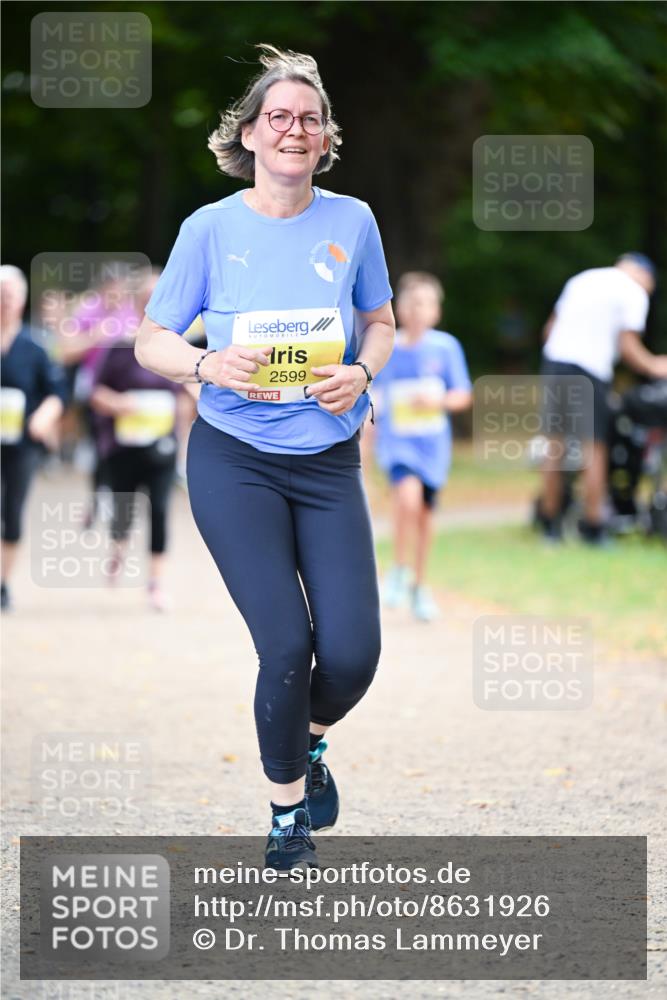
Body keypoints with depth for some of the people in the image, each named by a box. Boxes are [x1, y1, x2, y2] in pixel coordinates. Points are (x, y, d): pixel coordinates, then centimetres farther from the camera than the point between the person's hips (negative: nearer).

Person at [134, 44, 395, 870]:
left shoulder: (352, 222, 0)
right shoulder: (211, 228, -6)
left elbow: (380, 321, 13)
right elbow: (151, 342, 0)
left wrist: (362, 372, -8)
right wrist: (208, 367, -21)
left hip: (329, 461, 2)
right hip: (235, 463, -2)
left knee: (352, 651, -7)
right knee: (287, 644, -11)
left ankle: (312, 738, 29)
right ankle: (286, 808, 13)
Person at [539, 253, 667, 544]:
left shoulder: (581, 280, 20)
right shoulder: (634, 293, 0)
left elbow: (550, 327, 20)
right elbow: (628, 346, -8)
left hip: (554, 359, 6)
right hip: (591, 371, -6)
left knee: (555, 446, 11)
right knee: (594, 448, 2)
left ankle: (549, 521, 16)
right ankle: (593, 525, 3)